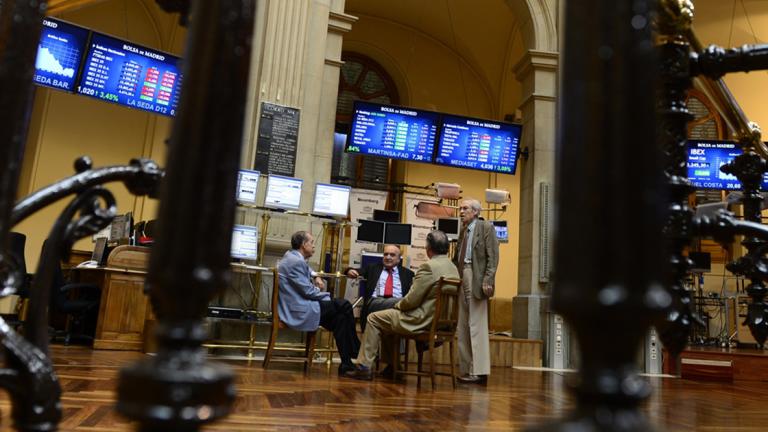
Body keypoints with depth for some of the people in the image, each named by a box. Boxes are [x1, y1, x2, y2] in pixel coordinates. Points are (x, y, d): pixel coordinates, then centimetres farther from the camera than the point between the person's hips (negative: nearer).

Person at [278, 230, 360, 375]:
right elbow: (308, 291, -17)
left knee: (340, 317, 5)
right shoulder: (296, 261, -17)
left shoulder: (291, 256, 15)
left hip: (296, 307, 10)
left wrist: (316, 277, 18)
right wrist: (327, 296, 0)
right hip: (299, 311, -10)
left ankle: (346, 363, 3)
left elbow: (306, 268, 38)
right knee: (344, 306, -8)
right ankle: (355, 352, 5)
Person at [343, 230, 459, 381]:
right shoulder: (453, 268, 8)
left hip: (424, 321, -9)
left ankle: (364, 367, 6)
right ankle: (391, 365, 32)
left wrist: (398, 305, 2)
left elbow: (412, 300, -19)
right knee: (388, 318, 27)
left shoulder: (429, 267, -19)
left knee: (374, 319, 5)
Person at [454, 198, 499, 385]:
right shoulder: (463, 230, 20)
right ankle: (466, 370, 15)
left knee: (476, 326, -7)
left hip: (476, 278, -8)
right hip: (461, 278, 8)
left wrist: (488, 280, -17)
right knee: (462, 327, 8)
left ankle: (479, 371, -2)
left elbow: (493, 256, -9)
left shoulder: (486, 227, -1)